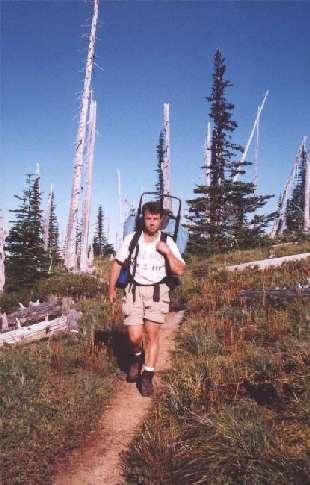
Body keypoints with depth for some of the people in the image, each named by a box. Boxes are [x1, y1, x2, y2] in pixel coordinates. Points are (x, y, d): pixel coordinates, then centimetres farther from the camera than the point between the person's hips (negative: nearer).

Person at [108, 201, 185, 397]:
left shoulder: (168, 242, -1)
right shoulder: (132, 239, -2)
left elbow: (180, 271, -4)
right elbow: (118, 263, 10)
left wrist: (168, 252, -17)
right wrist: (112, 288, 10)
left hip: (157, 291, 0)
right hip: (135, 290, 0)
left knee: (152, 334, -4)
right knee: (135, 336, -7)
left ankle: (148, 376, 10)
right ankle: (137, 357, 28)